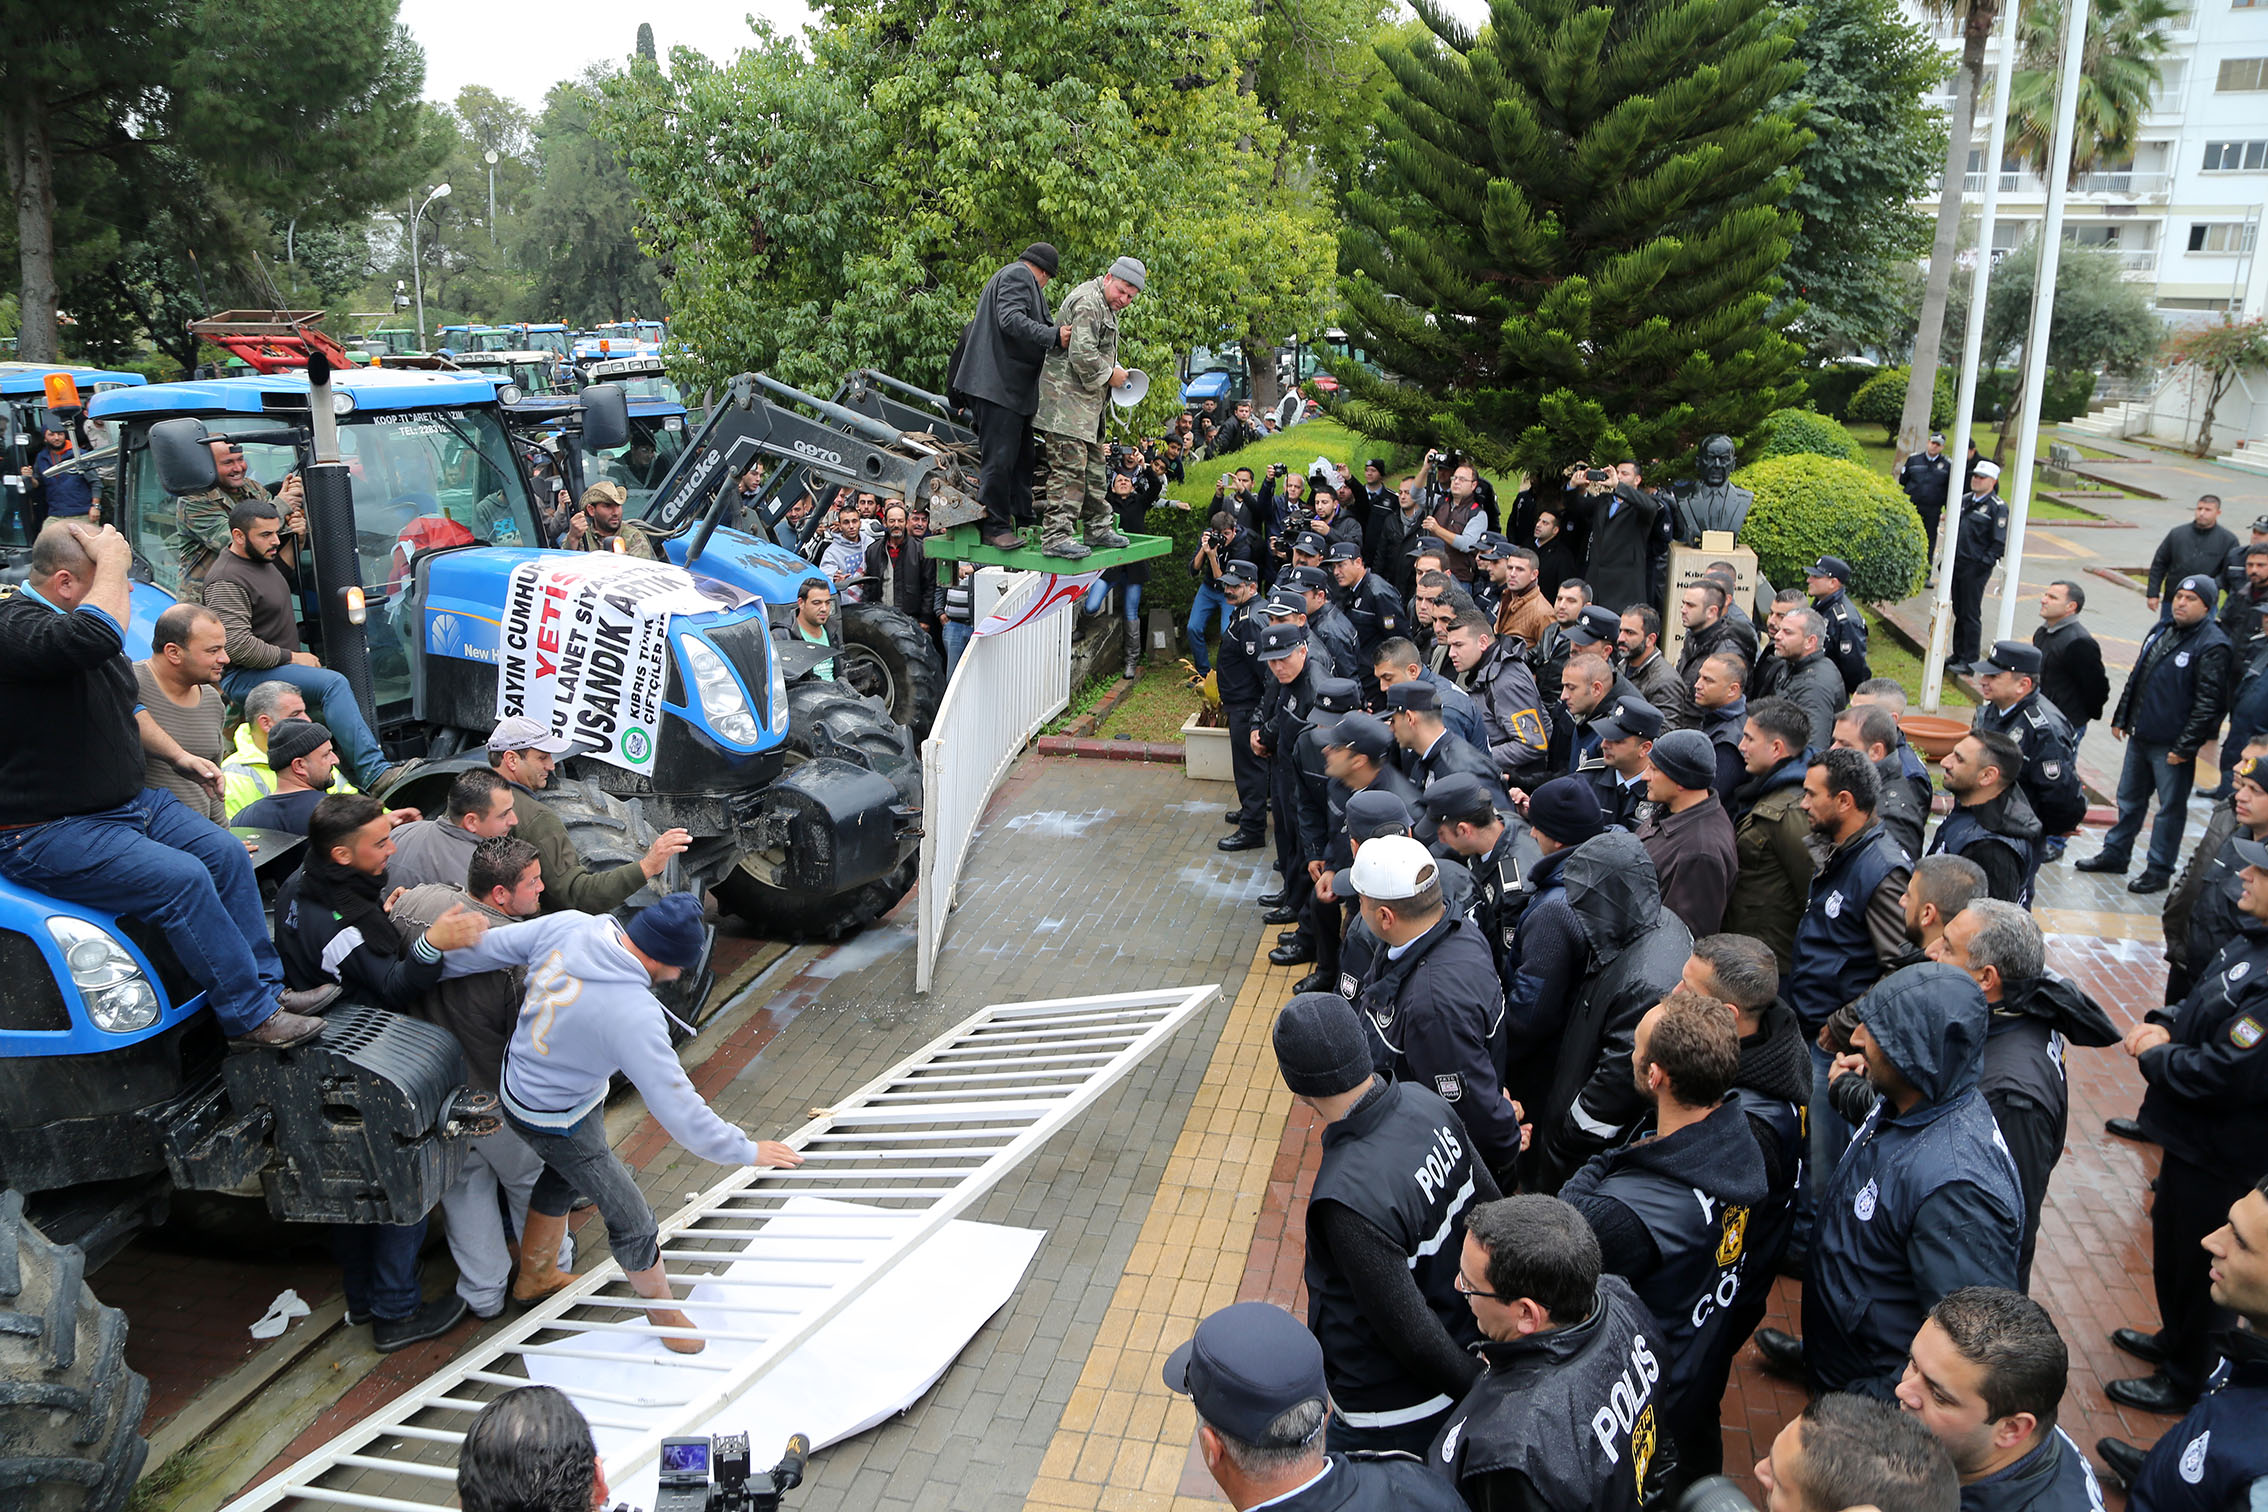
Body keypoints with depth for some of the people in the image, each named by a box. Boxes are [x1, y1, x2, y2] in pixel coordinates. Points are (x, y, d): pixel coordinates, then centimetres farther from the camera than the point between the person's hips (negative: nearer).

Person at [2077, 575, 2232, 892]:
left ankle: (2159, 870, 15)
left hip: (2171, 746, -8)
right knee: (2129, 799, 19)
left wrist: (2185, 747, -18)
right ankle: (2115, 854, 33)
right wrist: (2121, 718, 17)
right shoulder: (2161, 630, 9)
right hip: (2140, 736, 8)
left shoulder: (2212, 646, -16)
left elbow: (2208, 703, -17)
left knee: (2171, 808, 5)